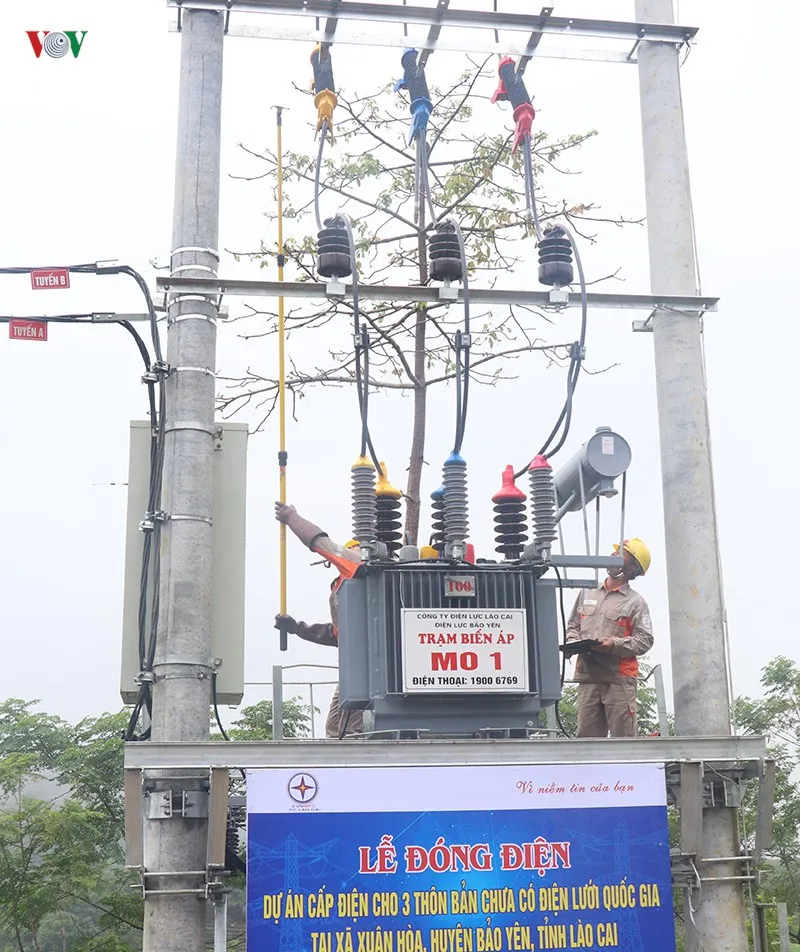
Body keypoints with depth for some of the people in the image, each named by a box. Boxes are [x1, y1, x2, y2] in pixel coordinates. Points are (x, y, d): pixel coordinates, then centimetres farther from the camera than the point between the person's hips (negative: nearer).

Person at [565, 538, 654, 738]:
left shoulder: (635, 602, 1)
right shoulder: (587, 594, 17)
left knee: (623, 736, -3)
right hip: (587, 678, 5)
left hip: (620, 679, -5)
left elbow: (644, 639, -5)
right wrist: (574, 642, 1)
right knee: (587, 735, 4)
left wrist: (615, 644, -19)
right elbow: (572, 625, 22)